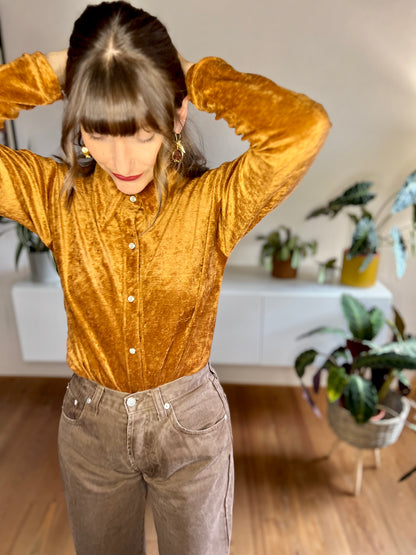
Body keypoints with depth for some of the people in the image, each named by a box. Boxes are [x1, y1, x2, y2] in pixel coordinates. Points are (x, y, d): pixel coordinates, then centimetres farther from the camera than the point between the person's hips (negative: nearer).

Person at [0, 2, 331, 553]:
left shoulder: (214, 201, -18)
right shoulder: (58, 196, -11)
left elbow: (306, 126, -34)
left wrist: (197, 76, -20)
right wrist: (51, 70, -17)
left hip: (192, 422, -1)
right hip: (90, 423, 3)